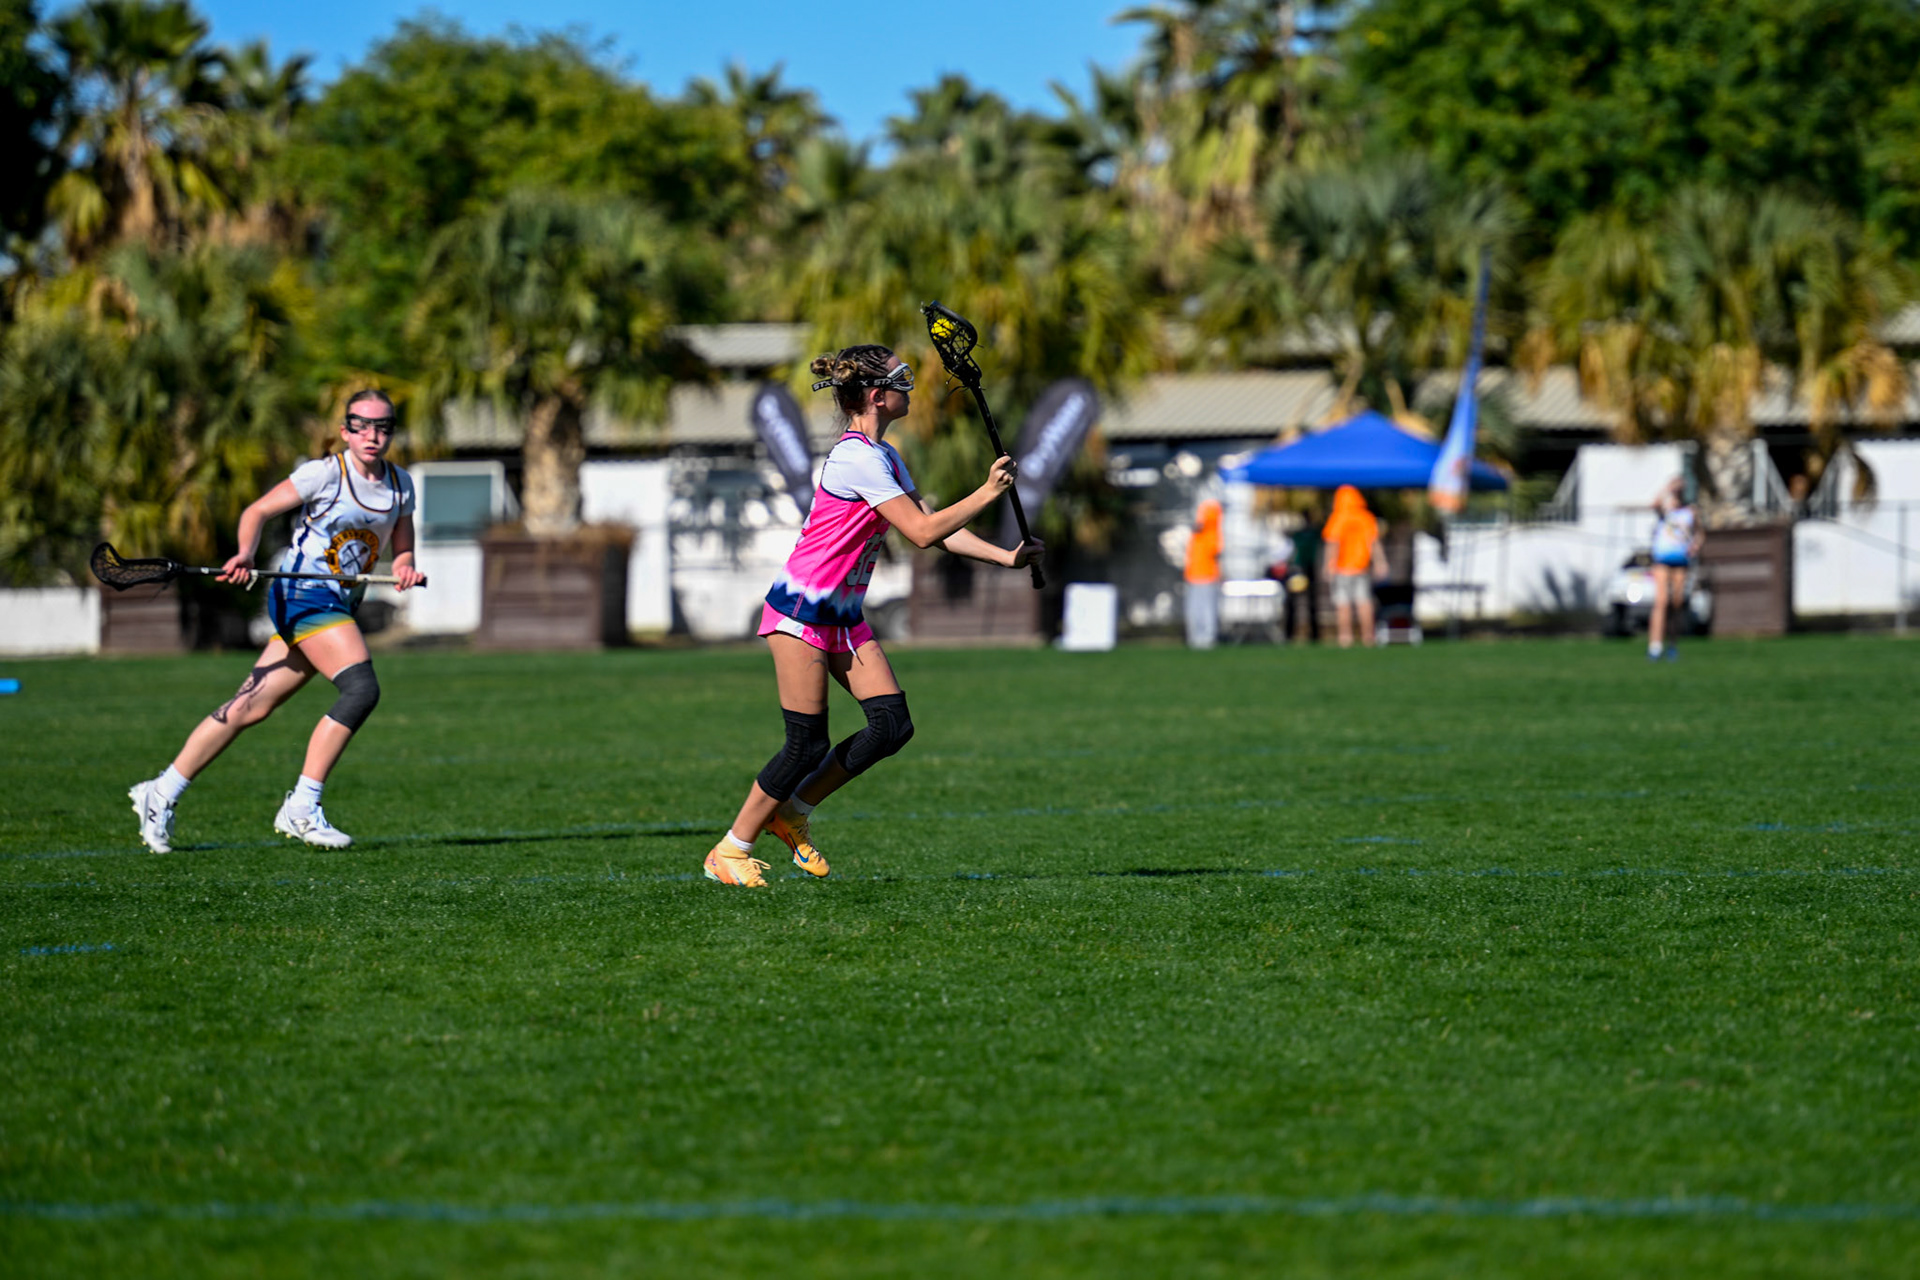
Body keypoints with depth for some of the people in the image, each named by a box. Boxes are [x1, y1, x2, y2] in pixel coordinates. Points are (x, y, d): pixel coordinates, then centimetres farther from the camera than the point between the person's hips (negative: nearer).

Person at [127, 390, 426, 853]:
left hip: (339, 606, 7)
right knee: (361, 688, -23)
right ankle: (301, 809, -17)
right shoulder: (325, 473, -9)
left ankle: (161, 795, 12)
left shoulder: (400, 485, 10)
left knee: (250, 707, 5)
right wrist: (245, 555, -23)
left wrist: (405, 568, -6)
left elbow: (402, 549, 17)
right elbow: (258, 511, -5)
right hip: (301, 594, -7)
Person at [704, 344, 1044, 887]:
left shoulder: (885, 456, 11)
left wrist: (1005, 557, 4)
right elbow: (922, 531, -22)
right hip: (801, 612, -9)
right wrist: (987, 493, -15)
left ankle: (793, 812, 13)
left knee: (893, 725, -1)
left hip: (844, 616, 9)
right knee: (808, 744, -7)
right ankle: (728, 852, 7)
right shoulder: (859, 459, -20)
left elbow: (937, 529, 12)